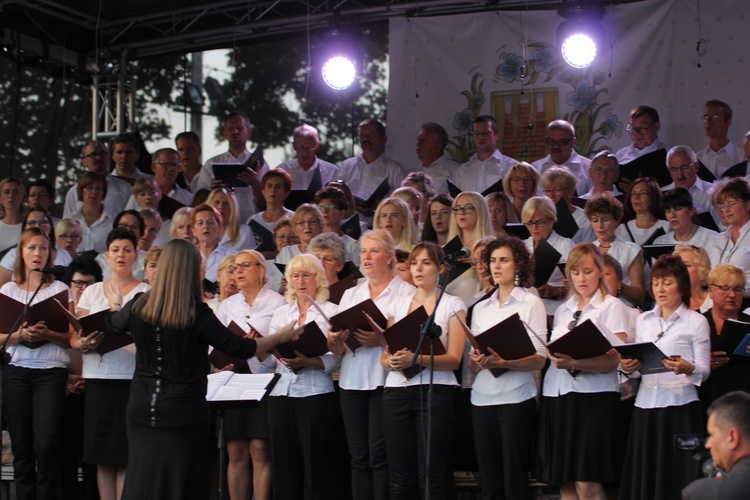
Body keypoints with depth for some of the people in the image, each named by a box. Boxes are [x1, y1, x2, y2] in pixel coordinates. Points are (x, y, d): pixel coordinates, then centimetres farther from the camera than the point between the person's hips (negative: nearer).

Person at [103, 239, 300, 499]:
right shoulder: (197, 313, -15)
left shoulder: (139, 307, -2)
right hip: (183, 413, -4)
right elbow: (238, 348, -10)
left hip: (142, 409, 4)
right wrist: (281, 337, 3)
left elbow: (113, 325, 20)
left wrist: (115, 306, 43)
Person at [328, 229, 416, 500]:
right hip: (352, 382, 5)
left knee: (380, 456, -10)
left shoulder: (406, 293, 3)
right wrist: (335, 341, -8)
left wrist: (381, 339, -21)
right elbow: (338, 349, 15)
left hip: (385, 380, -5)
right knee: (359, 457, 3)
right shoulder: (350, 295, 19)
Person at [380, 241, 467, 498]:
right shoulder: (398, 305, 16)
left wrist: (417, 359, -23)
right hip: (396, 391, 4)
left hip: (435, 392, -4)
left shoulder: (453, 305, 4)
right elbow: (384, 355, 14)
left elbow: (454, 359, -6)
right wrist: (392, 361, -10)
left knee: (431, 478, -8)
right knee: (400, 479, 1)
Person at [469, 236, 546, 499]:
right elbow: (472, 365, 14)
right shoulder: (481, 308, 15)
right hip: (482, 398, 5)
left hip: (516, 399, -4)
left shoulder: (531, 304, 1)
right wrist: (477, 361, -10)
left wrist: (503, 362, -24)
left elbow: (539, 359, -8)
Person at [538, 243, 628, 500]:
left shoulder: (612, 307, 0)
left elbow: (612, 360, -10)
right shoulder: (563, 310, 19)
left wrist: (574, 363, -24)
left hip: (594, 396, -6)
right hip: (558, 393, 6)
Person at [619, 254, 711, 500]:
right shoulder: (644, 320, 16)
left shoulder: (696, 321, 2)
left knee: (677, 479, -5)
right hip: (646, 405, 4)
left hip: (680, 407, -4)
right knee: (643, 478, 1)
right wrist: (628, 367, -4)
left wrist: (687, 368, -25)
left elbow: (705, 370, -3)